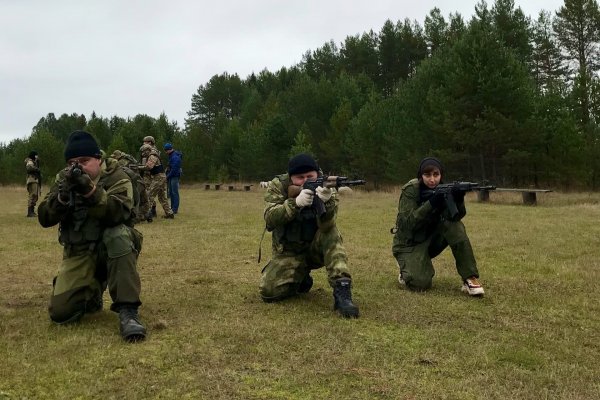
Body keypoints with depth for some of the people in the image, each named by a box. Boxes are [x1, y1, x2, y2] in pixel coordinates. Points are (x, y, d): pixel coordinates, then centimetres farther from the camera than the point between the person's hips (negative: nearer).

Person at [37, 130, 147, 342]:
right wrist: (63, 195, -27)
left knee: (118, 234, -38)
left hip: (113, 247, -3)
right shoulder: (63, 179, 2)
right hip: (78, 252, 3)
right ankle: (92, 294, 22)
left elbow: (118, 213, -29)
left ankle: (127, 310, -35)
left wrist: (90, 190, -43)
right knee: (60, 312, -13)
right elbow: (44, 218, -7)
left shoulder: (116, 177, -10)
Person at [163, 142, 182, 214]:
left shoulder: (175, 157, -17)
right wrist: (167, 175, 10)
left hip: (174, 177, -10)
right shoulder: (171, 156, 15)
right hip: (171, 177, 10)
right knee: (171, 193, 11)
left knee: (174, 193, -7)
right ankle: (172, 208, 17)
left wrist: (168, 176, -12)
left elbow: (174, 169, -20)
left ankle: (175, 209, -5)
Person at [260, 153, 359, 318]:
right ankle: (301, 279, 12)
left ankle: (342, 290, -33)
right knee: (269, 291, -19)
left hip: (316, 247, -1)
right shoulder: (278, 185, -10)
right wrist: (296, 203, -41)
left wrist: (326, 202, -50)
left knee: (332, 234, -32)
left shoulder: (326, 188, -13)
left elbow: (326, 227, -29)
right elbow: (270, 218, -25)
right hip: (289, 251, 1)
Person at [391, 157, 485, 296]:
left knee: (455, 226, -25)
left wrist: (458, 200, -43)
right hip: (409, 243, -4)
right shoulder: (410, 190, -17)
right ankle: (408, 269, 10)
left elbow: (454, 216, -23)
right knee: (420, 283, -26)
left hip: (431, 238, 4)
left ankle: (470, 278, -21)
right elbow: (408, 223, -28)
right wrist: (431, 203, -37)